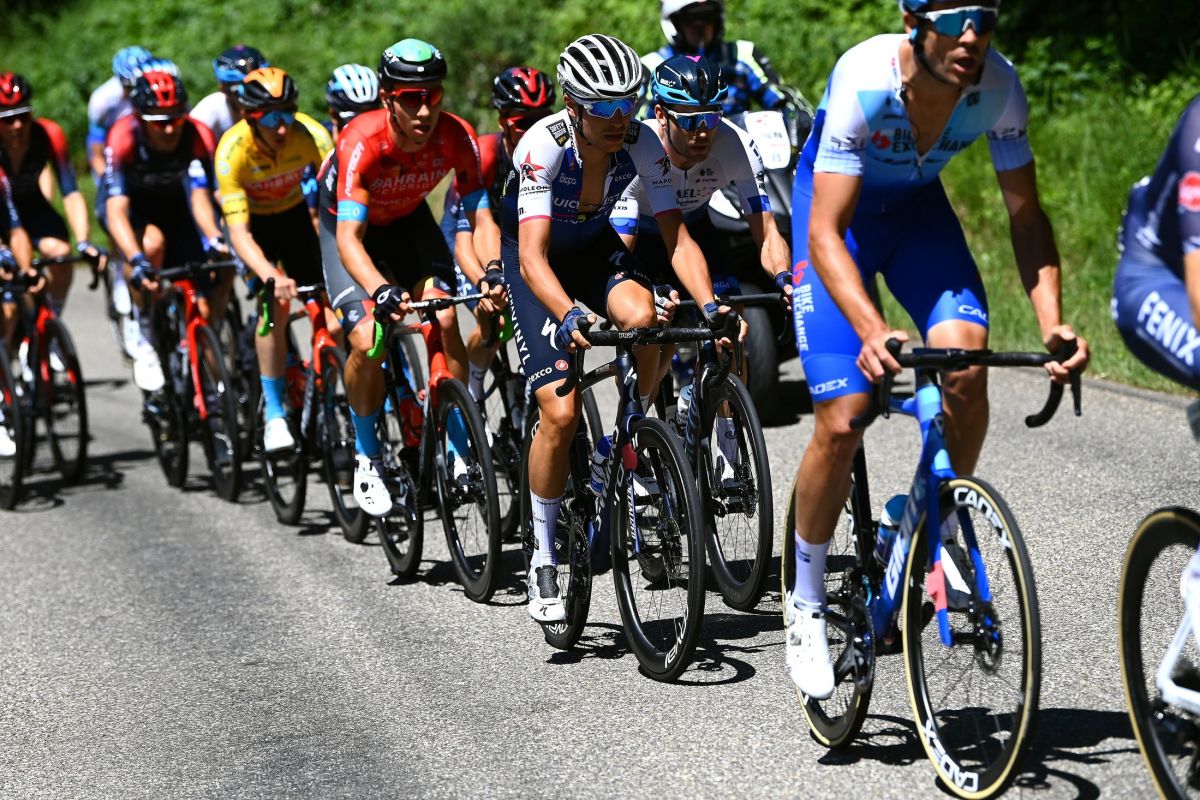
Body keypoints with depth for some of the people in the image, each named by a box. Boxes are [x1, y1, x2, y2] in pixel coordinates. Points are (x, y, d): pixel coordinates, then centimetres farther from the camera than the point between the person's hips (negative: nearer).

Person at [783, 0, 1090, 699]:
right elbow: (826, 233, -38)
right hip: (836, 208, -3)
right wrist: (872, 331, -53)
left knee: (966, 364, -22)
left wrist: (1053, 324, -30)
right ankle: (807, 602, 7)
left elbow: (1026, 214, -16)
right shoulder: (863, 82, -36)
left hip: (918, 207, 3)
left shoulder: (998, 84, -25)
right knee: (842, 419, -13)